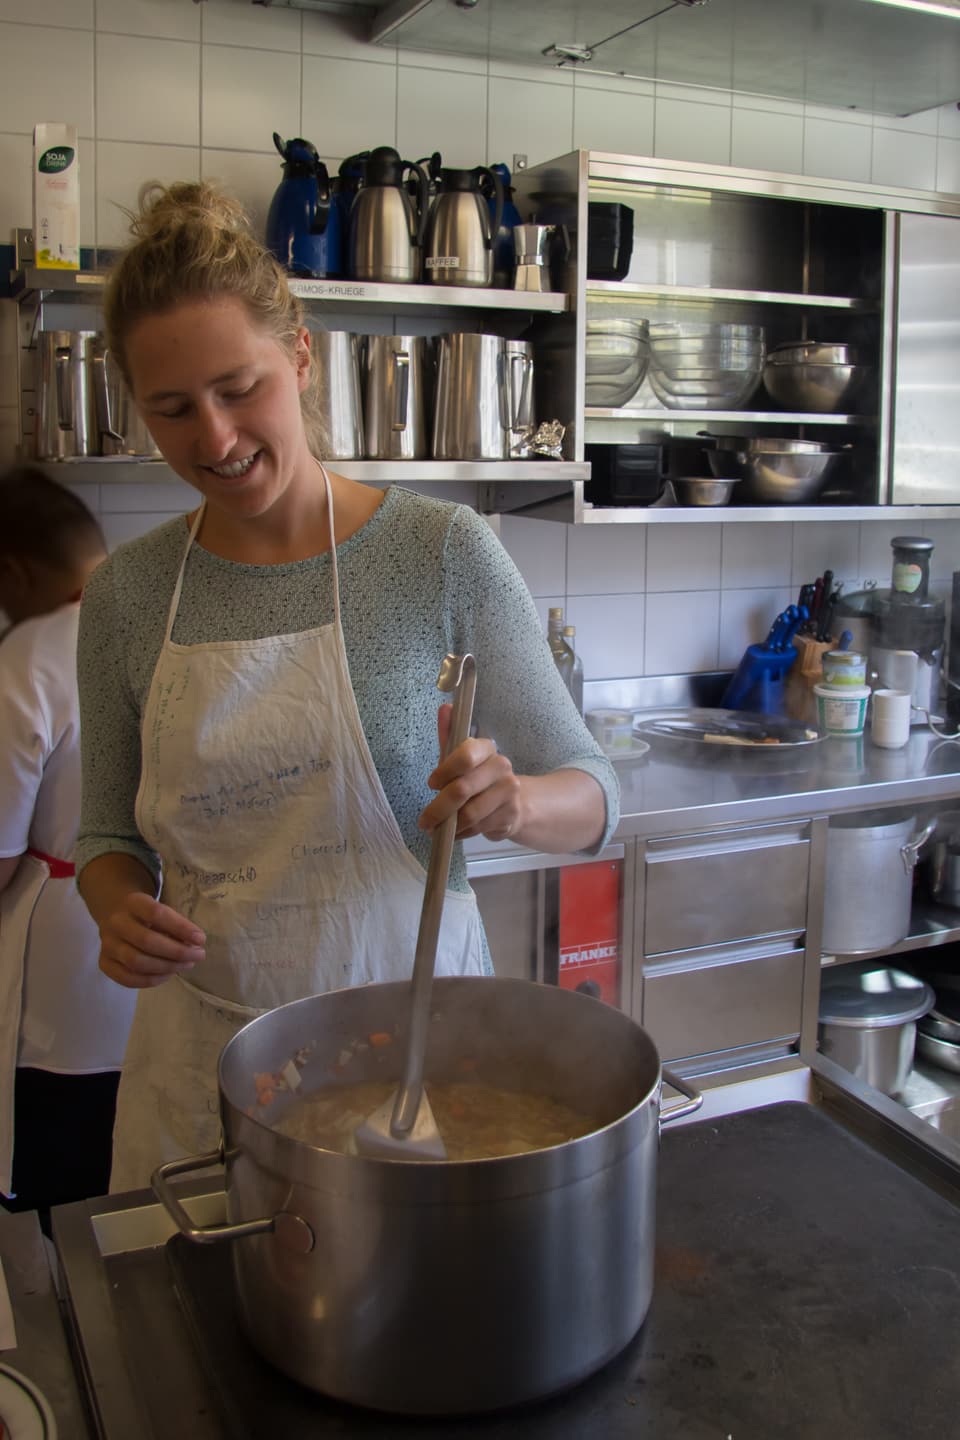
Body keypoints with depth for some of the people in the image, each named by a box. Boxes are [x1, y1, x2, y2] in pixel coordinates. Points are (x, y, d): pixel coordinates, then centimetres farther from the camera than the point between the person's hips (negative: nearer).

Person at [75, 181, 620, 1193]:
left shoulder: (443, 551, -10)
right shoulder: (125, 594, -2)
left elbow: (590, 796, -5)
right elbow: (110, 833, 9)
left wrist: (512, 802, -27)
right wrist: (118, 911, -12)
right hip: (204, 1061, 2)